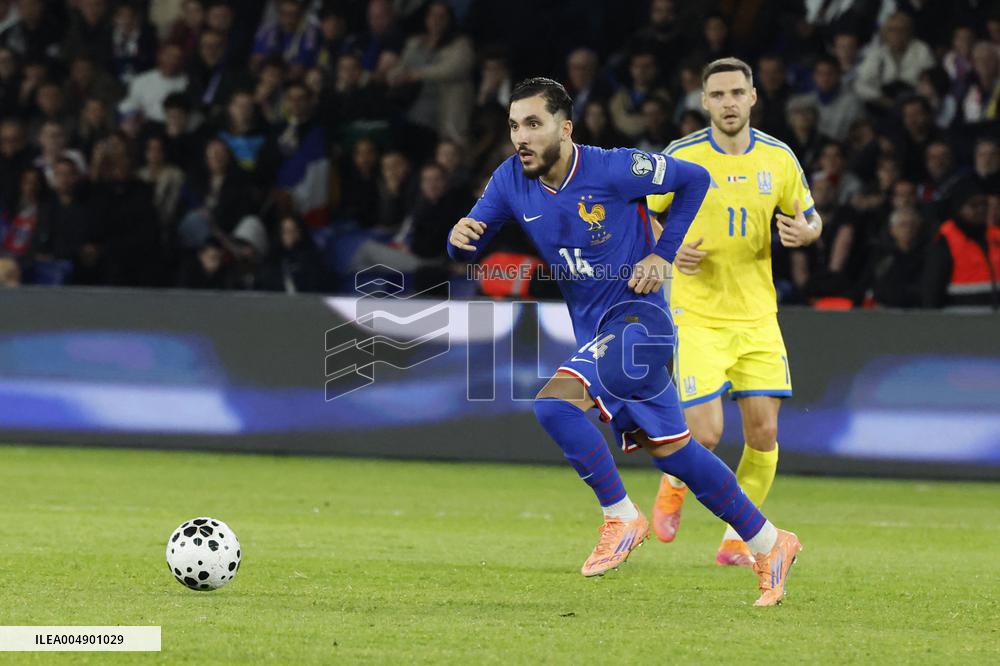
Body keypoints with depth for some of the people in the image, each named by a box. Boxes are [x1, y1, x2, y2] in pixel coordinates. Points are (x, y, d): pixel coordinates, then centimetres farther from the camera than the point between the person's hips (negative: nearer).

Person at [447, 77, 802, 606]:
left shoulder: (613, 170, -17)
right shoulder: (511, 181, -1)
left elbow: (694, 179, -5)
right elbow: (468, 249, 3)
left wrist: (662, 253, -9)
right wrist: (459, 238, -21)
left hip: (638, 319, -7)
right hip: (595, 334, 7)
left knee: (555, 401, -26)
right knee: (670, 450, 11)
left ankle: (621, 517, -11)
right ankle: (769, 544, 23)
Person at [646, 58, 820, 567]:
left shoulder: (779, 158, 2)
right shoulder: (681, 157, -6)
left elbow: (809, 218, 14)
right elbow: (642, 215, 6)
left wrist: (805, 232, -10)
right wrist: (671, 248, -13)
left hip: (757, 315, 3)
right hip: (699, 315, -3)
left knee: (763, 434, -2)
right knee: (706, 434, -13)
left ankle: (737, 540, 14)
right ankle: (674, 484, 22)